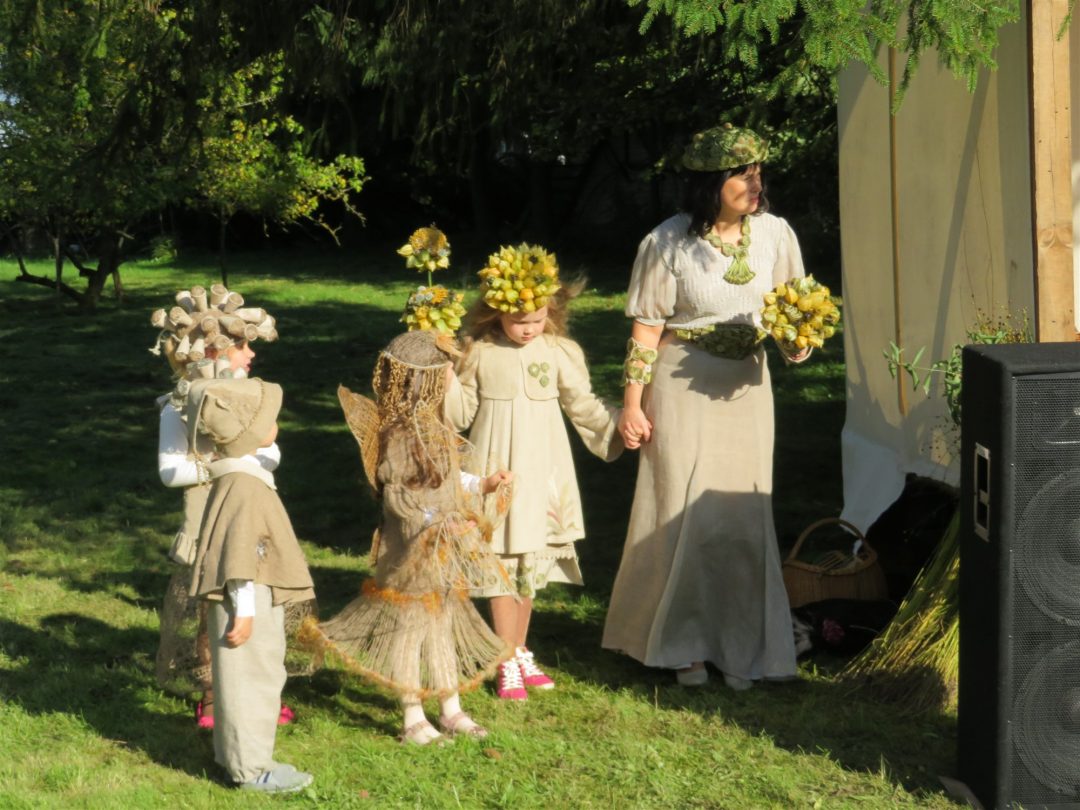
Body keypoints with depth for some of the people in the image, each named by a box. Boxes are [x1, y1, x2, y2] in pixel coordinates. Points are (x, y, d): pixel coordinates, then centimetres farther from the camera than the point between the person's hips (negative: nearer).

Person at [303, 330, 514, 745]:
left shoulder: (432, 426, 8)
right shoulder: (399, 432, -21)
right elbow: (394, 493, -23)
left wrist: (482, 485, 17)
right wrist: (432, 521, -30)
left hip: (445, 549, 9)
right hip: (412, 550, -9)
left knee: (444, 623, 16)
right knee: (410, 626, 2)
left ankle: (451, 710, 26)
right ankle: (413, 719, 11)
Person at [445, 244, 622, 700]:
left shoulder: (560, 353, 0)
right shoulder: (480, 355, -3)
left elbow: (583, 406, 8)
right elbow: (461, 414, 3)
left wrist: (618, 426, -4)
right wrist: (446, 380, -12)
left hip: (543, 470, 2)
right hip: (497, 471, -2)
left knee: (532, 563, 11)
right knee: (502, 563, -3)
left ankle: (520, 651, 25)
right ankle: (508, 664, 3)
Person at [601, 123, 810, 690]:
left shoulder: (775, 234, -3)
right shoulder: (668, 243, -13)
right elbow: (646, 329, -8)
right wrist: (632, 404, -9)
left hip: (746, 385, 3)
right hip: (683, 386, -3)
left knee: (744, 514, 6)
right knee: (685, 513, 1)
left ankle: (739, 647, 19)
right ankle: (685, 645, 17)